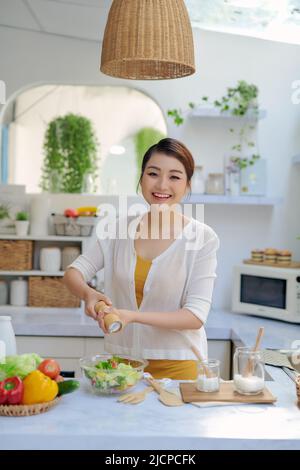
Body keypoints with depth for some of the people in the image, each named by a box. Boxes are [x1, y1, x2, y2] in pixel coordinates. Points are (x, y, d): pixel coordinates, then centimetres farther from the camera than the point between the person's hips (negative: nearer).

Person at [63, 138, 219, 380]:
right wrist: (88, 293, -21)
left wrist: (132, 315, -29)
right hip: (120, 359, 3)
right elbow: (73, 272, 2)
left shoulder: (202, 238, -12)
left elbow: (196, 316, -16)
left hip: (176, 365, -3)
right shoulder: (120, 230, 0)